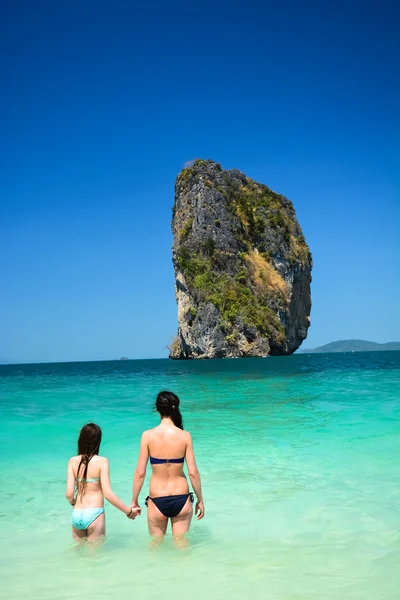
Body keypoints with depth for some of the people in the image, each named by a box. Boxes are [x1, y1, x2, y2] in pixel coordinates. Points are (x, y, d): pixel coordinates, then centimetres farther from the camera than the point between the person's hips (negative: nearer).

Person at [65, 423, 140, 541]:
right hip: (94, 514, -3)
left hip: (76, 514, 3)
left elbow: (69, 494, -3)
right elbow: (108, 494, -13)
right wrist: (128, 511, -4)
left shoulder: (73, 461, 1)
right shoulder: (101, 461, -9)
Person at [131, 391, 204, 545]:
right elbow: (193, 473, -8)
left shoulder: (148, 435, -10)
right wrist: (200, 500, 6)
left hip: (157, 501, 0)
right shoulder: (185, 436, -9)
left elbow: (140, 473, -8)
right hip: (181, 499, 0)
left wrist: (134, 501, 4)